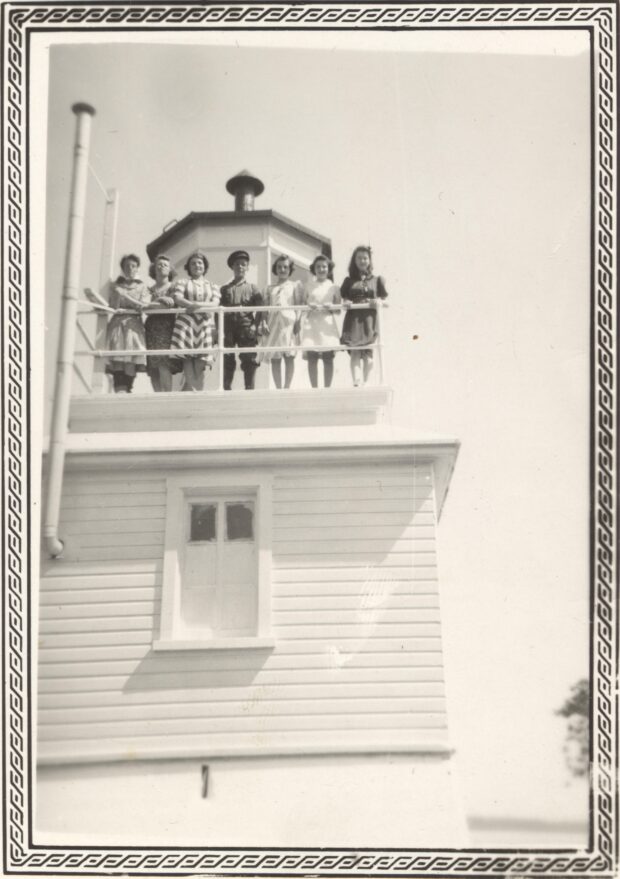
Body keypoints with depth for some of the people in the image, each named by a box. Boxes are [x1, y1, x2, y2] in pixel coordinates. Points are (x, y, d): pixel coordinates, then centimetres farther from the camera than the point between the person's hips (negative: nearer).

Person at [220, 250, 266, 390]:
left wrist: (256, 325, -12)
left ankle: (249, 389, 5)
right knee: (227, 362, 1)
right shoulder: (225, 289, 14)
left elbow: (260, 309, 2)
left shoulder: (253, 288, 9)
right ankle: (226, 389, 6)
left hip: (247, 330, -1)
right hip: (228, 329, 1)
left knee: (249, 362, -2)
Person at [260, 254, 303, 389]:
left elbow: (299, 306, 3)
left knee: (289, 356, -8)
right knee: (274, 358, -1)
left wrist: (297, 323, -10)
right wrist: (264, 324, 0)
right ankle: (278, 388, 2)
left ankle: (287, 387, -6)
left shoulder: (295, 285, 12)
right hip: (273, 324, 3)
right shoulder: (270, 288, 20)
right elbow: (265, 307, 14)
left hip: (288, 322, -3)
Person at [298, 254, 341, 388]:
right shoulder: (309, 287, 12)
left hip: (327, 325, 0)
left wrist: (329, 308, -13)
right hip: (311, 325, 0)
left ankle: (327, 388, 2)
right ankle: (314, 388, 1)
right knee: (312, 358, -5)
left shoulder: (334, 287, 11)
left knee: (328, 358, -3)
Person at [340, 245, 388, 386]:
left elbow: (385, 301, 11)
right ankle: (356, 382, -25)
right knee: (355, 351, -14)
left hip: (370, 319, 0)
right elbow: (344, 300, 13)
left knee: (368, 353, -2)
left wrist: (377, 303, -11)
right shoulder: (349, 281, 15)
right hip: (353, 318, 0)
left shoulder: (377, 279, 13)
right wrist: (346, 303, -10)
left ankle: (365, 383, 5)